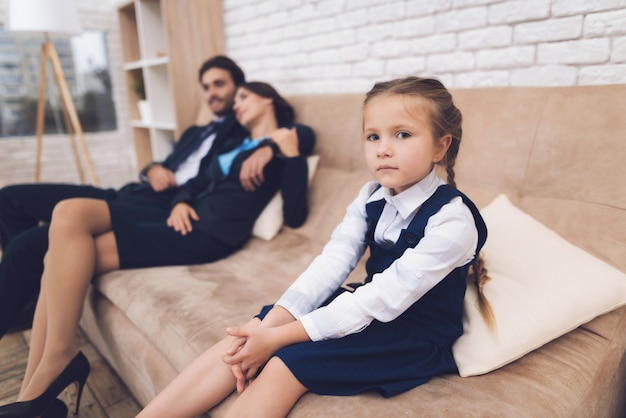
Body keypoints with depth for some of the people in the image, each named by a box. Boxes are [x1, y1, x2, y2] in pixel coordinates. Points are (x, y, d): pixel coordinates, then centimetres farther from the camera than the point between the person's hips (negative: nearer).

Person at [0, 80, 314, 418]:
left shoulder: (291, 138, 5)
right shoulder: (236, 143, 30)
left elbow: (294, 217, -7)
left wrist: (292, 153, -14)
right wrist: (180, 202, 2)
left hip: (209, 235, -8)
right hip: (184, 220, 8)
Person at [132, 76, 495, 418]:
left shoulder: (452, 220, -22)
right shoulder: (372, 198, -2)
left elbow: (386, 299, -27)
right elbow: (330, 264, -11)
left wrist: (278, 337, -27)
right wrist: (271, 323, -26)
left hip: (417, 336, -6)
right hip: (375, 308, 6)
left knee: (289, 359, -25)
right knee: (248, 334, -9)